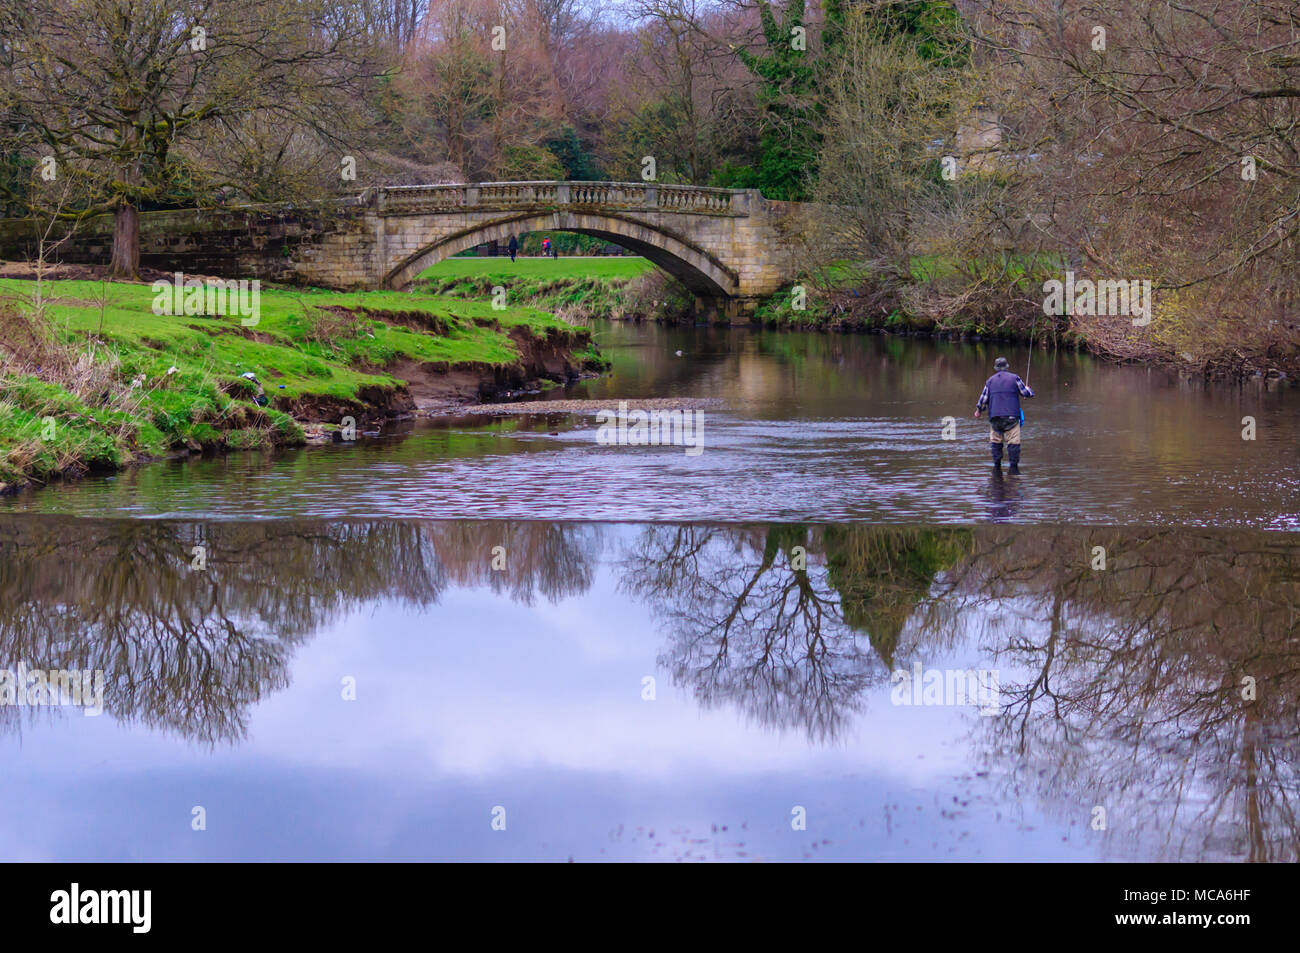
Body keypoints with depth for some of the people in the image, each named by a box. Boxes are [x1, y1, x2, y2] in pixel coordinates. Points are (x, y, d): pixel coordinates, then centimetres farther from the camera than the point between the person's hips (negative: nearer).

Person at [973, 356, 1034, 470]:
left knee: (996, 441, 11)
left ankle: (997, 465, 8)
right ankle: (1014, 467, -8)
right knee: (1013, 442, -3)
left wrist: (978, 410, 28)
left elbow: (984, 398, 10)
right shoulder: (1014, 378, 2)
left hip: (995, 417, 3)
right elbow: (1026, 393, 4)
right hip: (1011, 416, -3)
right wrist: (1027, 388, 28)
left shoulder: (990, 381, 10)